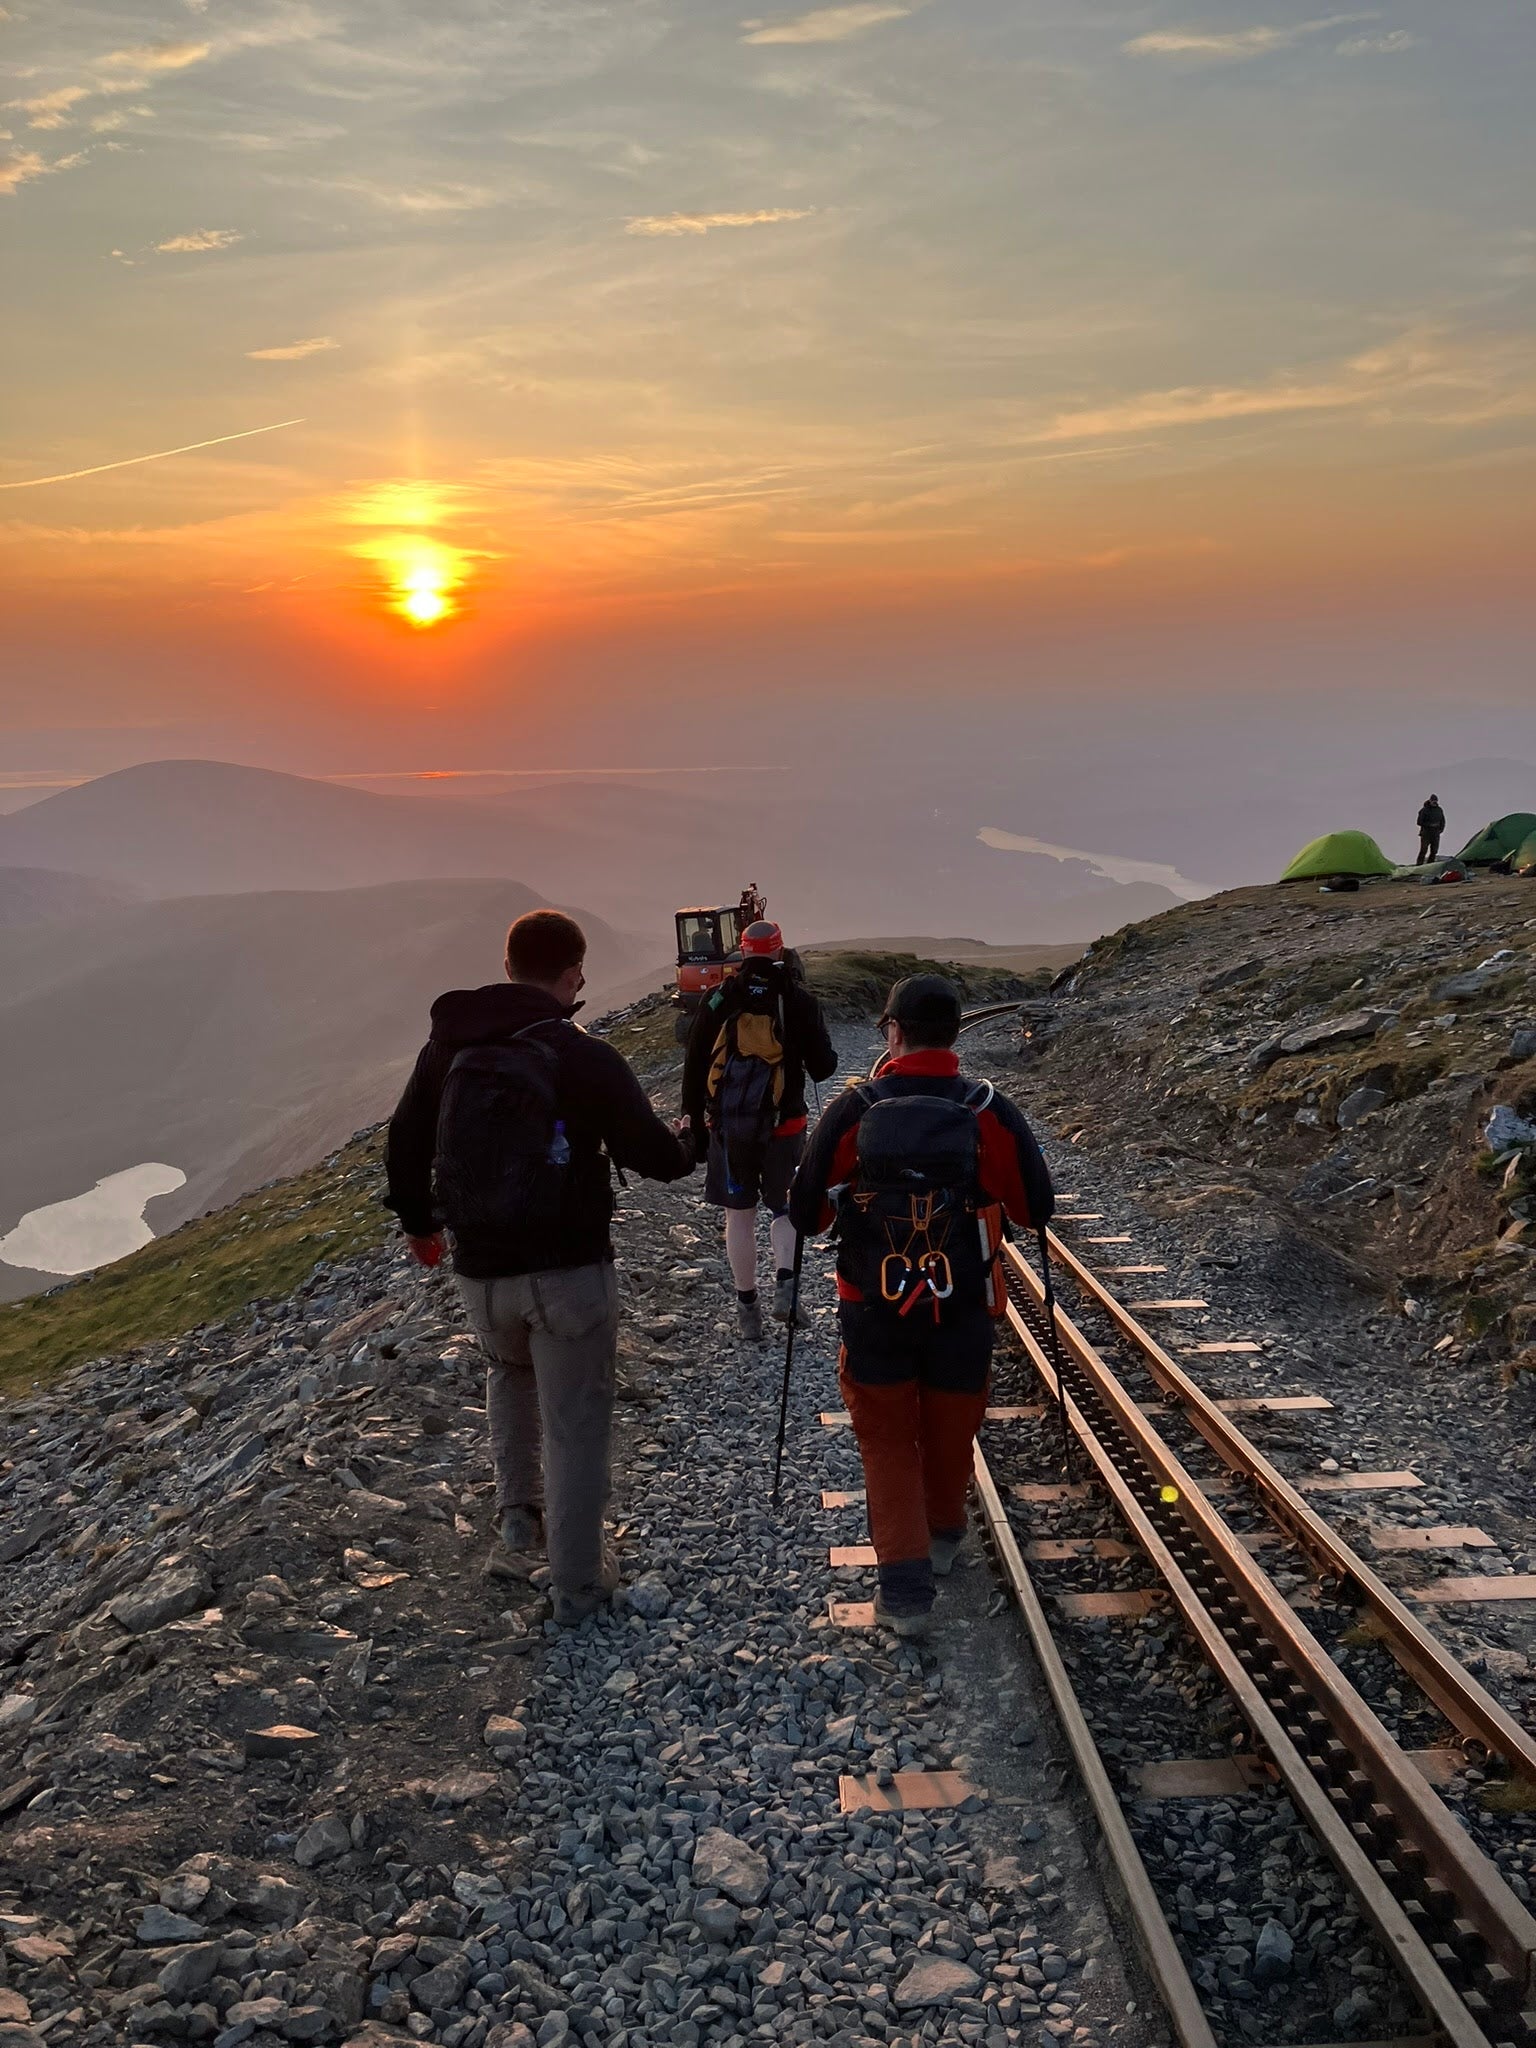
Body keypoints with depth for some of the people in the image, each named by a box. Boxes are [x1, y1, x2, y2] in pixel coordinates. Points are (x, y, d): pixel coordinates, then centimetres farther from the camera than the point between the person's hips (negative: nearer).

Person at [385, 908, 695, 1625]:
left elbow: (404, 1142, 11)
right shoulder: (587, 1058, -15)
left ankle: (518, 1511, 31)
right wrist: (686, 1147, 12)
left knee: (509, 1370, 34)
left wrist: (417, 1221, 28)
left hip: (478, 1271, 4)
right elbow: (655, 1156, -12)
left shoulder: (448, 1046, 0)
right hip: (571, 1271, -4)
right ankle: (577, 1583, 19)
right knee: (575, 1428, 9)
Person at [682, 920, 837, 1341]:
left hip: (728, 1127, 1)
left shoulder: (719, 999, -2)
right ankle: (785, 1280, -6)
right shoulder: (800, 1000, -5)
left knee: (740, 1215, 12)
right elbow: (823, 1068, -5)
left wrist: (693, 1119, 8)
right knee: (782, 1207, 17)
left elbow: (694, 1065, 0)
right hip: (783, 1126, -1)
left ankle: (747, 1308, 17)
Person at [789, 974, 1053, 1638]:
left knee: (888, 1440, 13)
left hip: (873, 1310, -1)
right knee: (950, 1431, 22)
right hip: (964, 1311, 1)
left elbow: (805, 1214, -5)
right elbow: (1037, 1210, -1)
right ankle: (943, 1538, 44)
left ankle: (905, 1586, 5)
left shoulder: (851, 1111, -12)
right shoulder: (991, 1114, -10)